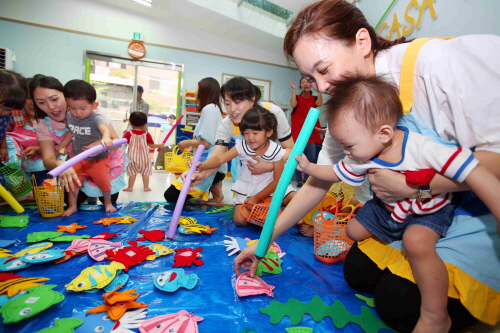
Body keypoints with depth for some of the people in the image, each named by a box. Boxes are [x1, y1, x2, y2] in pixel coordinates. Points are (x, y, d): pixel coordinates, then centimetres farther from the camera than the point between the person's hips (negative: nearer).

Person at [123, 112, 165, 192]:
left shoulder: (129, 134, -9)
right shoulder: (146, 134, -6)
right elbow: (151, 145, -4)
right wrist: (159, 145, 11)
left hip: (133, 158, 0)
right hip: (144, 158, 1)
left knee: (132, 173, 9)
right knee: (145, 172, 11)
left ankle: (130, 187, 14)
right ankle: (146, 187, 16)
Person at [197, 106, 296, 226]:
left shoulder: (276, 151, -18)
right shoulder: (242, 146, -15)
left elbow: (277, 181, -13)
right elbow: (220, 159, -20)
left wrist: (257, 198, -17)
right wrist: (203, 165, -41)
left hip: (270, 188, -1)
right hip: (246, 189, 1)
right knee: (240, 220, -15)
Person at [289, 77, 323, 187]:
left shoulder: (314, 98, 12)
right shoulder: (297, 97, 7)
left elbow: (319, 104, -11)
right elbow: (293, 105, -15)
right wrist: (294, 89, -10)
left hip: (312, 132, 2)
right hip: (298, 131, -2)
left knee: (312, 157, -3)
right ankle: (299, 181, 4)